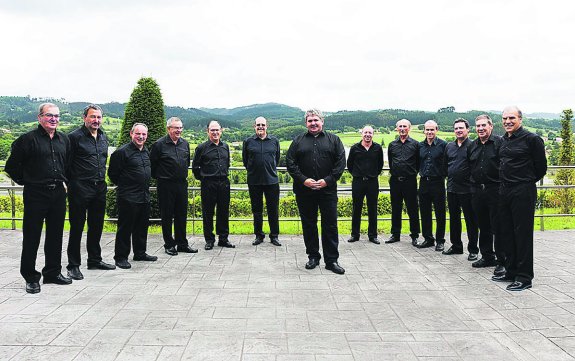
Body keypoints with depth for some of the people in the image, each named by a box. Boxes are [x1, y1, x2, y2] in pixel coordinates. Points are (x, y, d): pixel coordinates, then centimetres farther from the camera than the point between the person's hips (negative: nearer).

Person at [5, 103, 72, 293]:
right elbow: (12, 166, -4)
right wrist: (25, 181, 0)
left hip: (58, 193, 5)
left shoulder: (64, 139, 10)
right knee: (32, 236, 2)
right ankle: (31, 277, 13)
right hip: (36, 194, -5)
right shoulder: (28, 139, -8)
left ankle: (53, 272, 25)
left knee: (56, 235, 12)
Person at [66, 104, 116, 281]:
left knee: (96, 226, 14)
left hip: (100, 187, 7)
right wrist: (72, 184, -9)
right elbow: (66, 163, -9)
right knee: (77, 227, 0)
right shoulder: (75, 137, -8)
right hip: (80, 188, -7)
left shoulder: (103, 137, 13)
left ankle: (95, 260, 27)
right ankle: (73, 265, 9)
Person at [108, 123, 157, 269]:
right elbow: (113, 173, -11)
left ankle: (140, 253, 28)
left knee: (142, 226, 16)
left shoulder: (146, 152, 12)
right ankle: (121, 257, 9)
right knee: (125, 228, -1)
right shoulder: (122, 151, -12)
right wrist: (124, 185, -2)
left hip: (144, 196, 8)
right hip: (128, 198, -8)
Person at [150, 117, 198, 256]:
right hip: (166, 185, -5)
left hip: (182, 184, 5)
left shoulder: (185, 143, 9)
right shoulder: (159, 144, -8)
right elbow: (152, 164, -3)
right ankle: (169, 245, 13)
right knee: (167, 216, 3)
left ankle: (182, 244, 20)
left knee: (182, 215, 11)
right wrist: (158, 177, 3)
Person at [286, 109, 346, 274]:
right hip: (304, 191, 1)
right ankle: (313, 257, 23)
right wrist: (303, 180, -10)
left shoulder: (333, 140, 6)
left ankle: (331, 260, 11)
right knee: (309, 225, 9)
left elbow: (340, 163, 1)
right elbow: (290, 163, 3)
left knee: (330, 225, 2)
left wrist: (327, 181, -10)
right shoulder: (298, 141, 8)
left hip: (327, 190, -1)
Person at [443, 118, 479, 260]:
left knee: (471, 220, 1)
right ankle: (456, 246, 26)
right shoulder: (449, 146, 12)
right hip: (452, 188, 6)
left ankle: (473, 250, 9)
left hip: (467, 189, -6)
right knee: (454, 219, 14)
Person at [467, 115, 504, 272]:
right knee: (483, 226, 13)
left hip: (495, 190, -6)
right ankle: (487, 257, 25)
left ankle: (502, 261, 5)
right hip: (477, 191, 6)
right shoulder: (472, 146, 14)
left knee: (498, 227, -3)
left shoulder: (499, 142, -5)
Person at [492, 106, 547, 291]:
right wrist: (506, 182, 17)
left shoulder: (531, 139, -9)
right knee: (506, 232, 12)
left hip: (523, 192, -8)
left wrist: (527, 182, 7)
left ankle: (524, 277, 5)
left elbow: (541, 167, -3)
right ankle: (511, 272, 24)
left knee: (523, 233, -3)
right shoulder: (504, 140, 12)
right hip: (504, 191, 8)